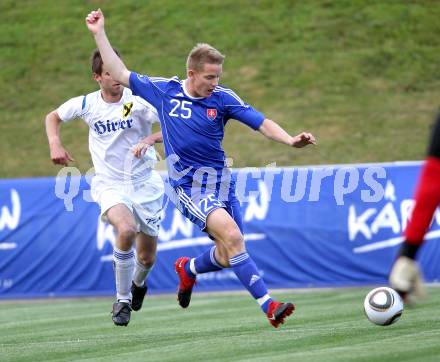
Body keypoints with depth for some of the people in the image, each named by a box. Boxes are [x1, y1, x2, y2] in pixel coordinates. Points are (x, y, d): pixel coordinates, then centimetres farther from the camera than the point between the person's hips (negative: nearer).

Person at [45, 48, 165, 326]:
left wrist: (153, 138, -30)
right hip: (110, 185, -1)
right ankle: (123, 300, -14)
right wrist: (55, 144, -4)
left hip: (144, 183, 1)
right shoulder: (86, 104, -4)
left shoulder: (139, 100, -11)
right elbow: (53, 118, 14)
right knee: (126, 229, -32)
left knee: (147, 258, 8)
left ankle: (138, 283, 48)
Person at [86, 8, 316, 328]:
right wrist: (100, 34, 7)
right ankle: (268, 305, -28)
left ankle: (188, 269, 39)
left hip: (220, 181, 3)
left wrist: (290, 140, -23)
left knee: (228, 257, 3)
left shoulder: (222, 98, -2)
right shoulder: (163, 90, -1)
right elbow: (120, 74, 8)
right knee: (231, 235, -25)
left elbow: (262, 122, -6)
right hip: (190, 186, -3)